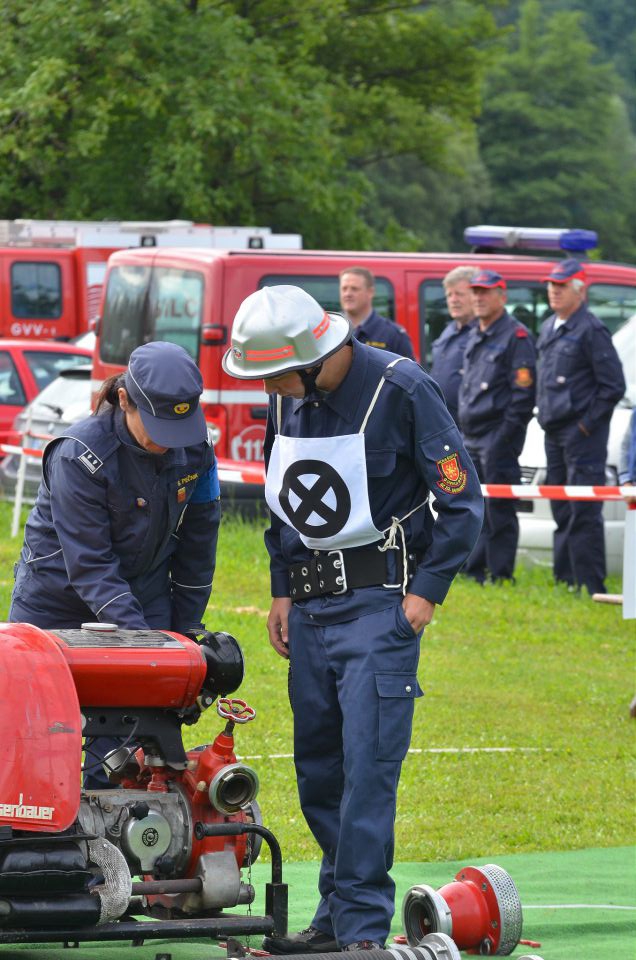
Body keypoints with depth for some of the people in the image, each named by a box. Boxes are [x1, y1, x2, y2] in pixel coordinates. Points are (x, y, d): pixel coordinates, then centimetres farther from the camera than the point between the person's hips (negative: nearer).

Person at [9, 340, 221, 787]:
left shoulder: (194, 450, -8)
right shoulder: (80, 455, -24)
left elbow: (197, 546, 5)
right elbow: (89, 565, -24)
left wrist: (184, 631, 6)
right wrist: (140, 634, -31)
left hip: (142, 600, 4)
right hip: (57, 608, -4)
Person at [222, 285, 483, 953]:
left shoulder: (401, 390, -13)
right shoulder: (287, 399, 6)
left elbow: (461, 497, -8)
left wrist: (427, 592, -11)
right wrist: (283, 591, 15)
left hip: (381, 598, -7)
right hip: (312, 602, 7)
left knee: (367, 764, -12)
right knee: (317, 769, 9)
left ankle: (362, 928, -11)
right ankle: (335, 919, 18)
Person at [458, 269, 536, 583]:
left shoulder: (516, 336, -8)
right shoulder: (474, 338, 18)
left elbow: (524, 392, -13)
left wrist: (506, 433, -16)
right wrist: (464, 424, 16)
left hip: (498, 438, -9)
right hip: (471, 438, 9)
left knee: (499, 511, -7)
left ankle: (501, 577, -4)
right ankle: (473, 572, 15)